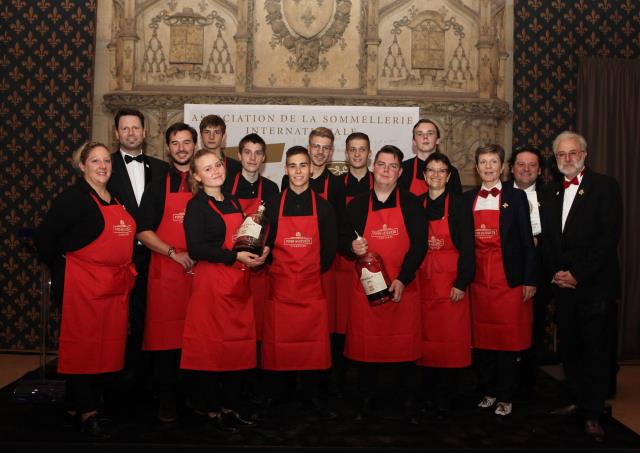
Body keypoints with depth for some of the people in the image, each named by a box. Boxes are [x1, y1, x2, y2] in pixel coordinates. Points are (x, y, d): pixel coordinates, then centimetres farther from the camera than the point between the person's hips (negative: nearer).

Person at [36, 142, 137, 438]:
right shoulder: (73, 198, -8)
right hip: (81, 285, -7)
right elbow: (44, 238, -9)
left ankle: (82, 404, 25)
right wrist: (61, 267, -1)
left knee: (105, 346, 11)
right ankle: (86, 413, 9)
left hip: (114, 287, 7)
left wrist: (125, 271, 12)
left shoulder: (116, 200, 14)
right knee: (81, 346, 0)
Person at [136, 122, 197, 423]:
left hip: (202, 272, 1)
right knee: (166, 336, -1)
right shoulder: (157, 187, 9)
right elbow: (143, 232, 3)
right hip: (166, 272, -1)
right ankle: (167, 400, 12)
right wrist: (175, 253, -9)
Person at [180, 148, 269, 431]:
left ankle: (230, 406, 22)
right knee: (210, 345, 0)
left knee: (237, 344, 9)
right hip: (211, 283, -6)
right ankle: (210, 409, 15)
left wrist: (259, 252, 3)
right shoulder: (196, 206, -6)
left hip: (239, 283, 7)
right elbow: (196, 249, -16)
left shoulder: (233, 202, 15)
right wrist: (235, 256, -20)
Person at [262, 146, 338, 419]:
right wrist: (273, 267, -1)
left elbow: (330, 248, 6)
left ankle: (311, 394, 16)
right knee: (278, 340, 2)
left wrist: (315, 271, 2)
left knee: (313, 340, 1)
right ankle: (277, 395, 17)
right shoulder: (273, 206, 6)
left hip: (312, 285, 0)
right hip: (279, 285, 0)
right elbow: (265, 245, 6)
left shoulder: (323, 207, 5)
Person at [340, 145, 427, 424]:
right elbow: (342, 240, 12)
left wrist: (402, 279, -13)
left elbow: (419, 244, -3)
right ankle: (368, 399, 25)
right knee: (366, 346, 7)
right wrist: (352, 247, -13)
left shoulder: (411, 204, 4)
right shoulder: (357, 205, 9)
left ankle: (407, 400, 23)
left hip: (402, 288, -1)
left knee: (405, 347, 5)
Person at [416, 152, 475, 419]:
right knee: (425, 339, 6)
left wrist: (462, 283, -12)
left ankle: (444, 400, 10)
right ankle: (429, 394, 20)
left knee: (450, 340, -1)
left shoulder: (457, 205, -2)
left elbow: (467, 247, -6)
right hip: (423, 282, 4)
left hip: (450, 283, -3)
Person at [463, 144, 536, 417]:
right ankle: (489, 391, 23)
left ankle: (505, 396, 15)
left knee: (508, 338, 3)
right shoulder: (467, 199, 9)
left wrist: (529, 280, -5)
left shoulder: (516, 197, 1)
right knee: (482, 337, 9)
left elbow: (526, 240, -1)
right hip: (479, 278, 3)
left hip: (509, 278, -3)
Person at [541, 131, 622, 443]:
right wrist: (556, 273, -2)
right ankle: (577, 401, 25)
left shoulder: (604, 186, -3)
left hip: (594, 285, -5)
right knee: (569, 348, 11)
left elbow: (609, 236, -11)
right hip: (563, 285, 5)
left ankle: (593, 414, 11)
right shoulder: (552, 194, 15)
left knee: (595, 350, 1)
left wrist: (577, 274, -14)